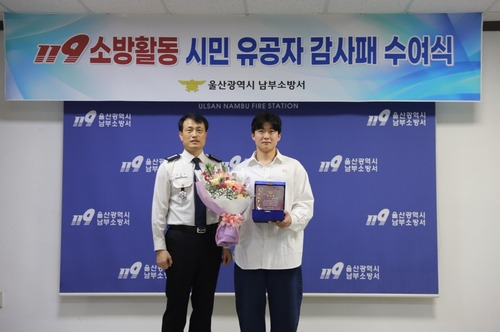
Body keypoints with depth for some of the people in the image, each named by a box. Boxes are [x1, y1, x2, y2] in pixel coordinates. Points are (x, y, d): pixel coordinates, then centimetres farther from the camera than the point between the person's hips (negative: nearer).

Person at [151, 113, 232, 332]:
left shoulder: (218, 167, 3)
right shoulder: (169, 167, -3)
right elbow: (159, 209, -4)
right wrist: (160, 248, -8)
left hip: (211, 239, 2)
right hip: (180, 238, -2)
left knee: (205, 303, 14)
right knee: (176, 304, 8)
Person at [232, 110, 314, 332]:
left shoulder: (294, 167, 8)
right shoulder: (240, 170, 12)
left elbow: (306, 204, 1)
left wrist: (291, 219, -19)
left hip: (284, 254, -1)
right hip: (248, 254, 1)